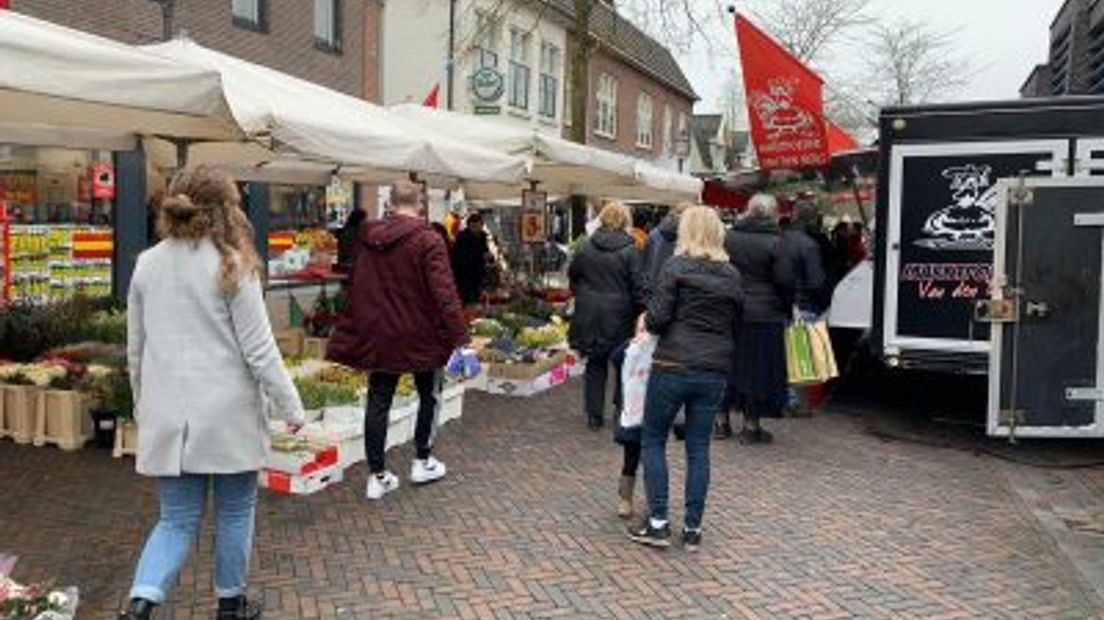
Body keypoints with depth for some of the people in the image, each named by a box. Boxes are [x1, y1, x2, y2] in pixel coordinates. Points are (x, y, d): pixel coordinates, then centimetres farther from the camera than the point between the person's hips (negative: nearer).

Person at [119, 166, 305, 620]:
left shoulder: (147, 265, 4)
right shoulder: (231, 265, -11)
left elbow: (136, 350, 11)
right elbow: (259, 350, -10)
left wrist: (144, 407, 23)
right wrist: (290, 407, -1)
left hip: (167, 416, 4)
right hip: (227, 415, -4)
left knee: (177, 519, 14)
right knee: (234, 513, 14)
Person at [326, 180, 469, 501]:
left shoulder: (367, 238, 4)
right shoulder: (427, 239, -13)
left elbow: (355, 288, 13)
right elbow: (444, 293, -19)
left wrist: (352, 333, 23)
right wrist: (459, 337, -16)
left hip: (377, 336, 4)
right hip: (419, 336, -4)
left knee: (378, 402, 9)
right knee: (429, 395, 16)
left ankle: (377, 475, 13)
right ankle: (422, 462, 24)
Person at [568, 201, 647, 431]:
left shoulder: (585, 247, 0)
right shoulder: (630, 251, -11)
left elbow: (572, 276, 12)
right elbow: (638, 287, -11)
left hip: (589, 315, 3)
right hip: (619, 317, -3)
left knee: (595, 365, 12)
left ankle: (594, 414, 15)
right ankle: (622, 410, 17)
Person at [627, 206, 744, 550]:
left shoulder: (677, 267, -5)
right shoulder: (732, 275, 10)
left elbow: (659, 315, -13)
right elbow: (736, 326, 14)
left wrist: (645, 322, 7)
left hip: (674, 366, -4)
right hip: (715, 371, 5)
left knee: (653, 440, 9)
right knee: (699, 448, 11)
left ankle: (658, 523, 8)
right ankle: (693, 528, 14)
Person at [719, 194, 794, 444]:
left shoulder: (729, 237, 1)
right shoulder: (774, 242, -10)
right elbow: (785, 281, -9)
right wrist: (786, 310, 5)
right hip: (764, 315, -4)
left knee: (729, 365, 13)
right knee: (760, 367, 5)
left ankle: (722, 418, 20)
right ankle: (751, 425, 11)